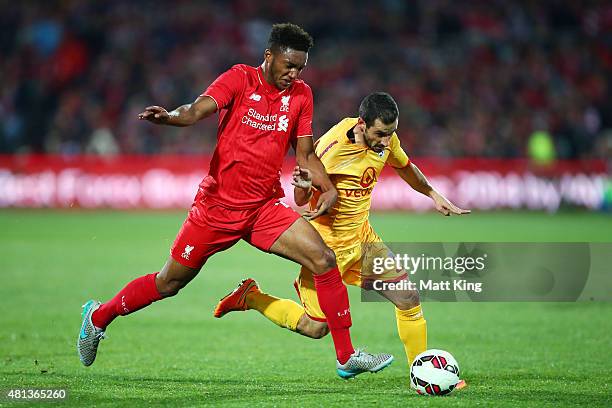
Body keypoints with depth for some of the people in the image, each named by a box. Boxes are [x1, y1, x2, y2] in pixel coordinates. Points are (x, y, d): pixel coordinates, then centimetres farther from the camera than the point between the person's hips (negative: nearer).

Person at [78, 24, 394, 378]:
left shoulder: (301, 94, 5)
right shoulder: (240, 78, -8)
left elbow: (306, 153, 12)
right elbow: (198, 109, -23)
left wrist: (328, 188, -5)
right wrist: (170, 116, -45)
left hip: (266, 209, 4)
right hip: (217, 204, -4)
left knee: (324, 259, -13)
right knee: (170, 283, 6)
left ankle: (347, 357, -5)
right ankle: (99, 316, 31)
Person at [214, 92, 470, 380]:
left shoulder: (385, 139, -5)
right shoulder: (331, 147, -26)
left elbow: (404, 167, 20)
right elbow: (301, 201, -16)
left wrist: (434, 195, 23)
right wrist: (304, 185, -38)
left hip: (362, 237, 6)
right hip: (327, 243, -6)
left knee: (409, 299, -3)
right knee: (316, 328, -3)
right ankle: (250, 297, 17)